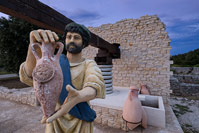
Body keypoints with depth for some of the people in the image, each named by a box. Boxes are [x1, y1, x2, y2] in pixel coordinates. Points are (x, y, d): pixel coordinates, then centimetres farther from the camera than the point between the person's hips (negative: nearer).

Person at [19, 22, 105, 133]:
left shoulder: (90, 65, -10)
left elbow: (95, 87, -32)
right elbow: (30, 77, -22)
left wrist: (78, 97, -56)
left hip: (80, 123, -1)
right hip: (56, 121, 2)